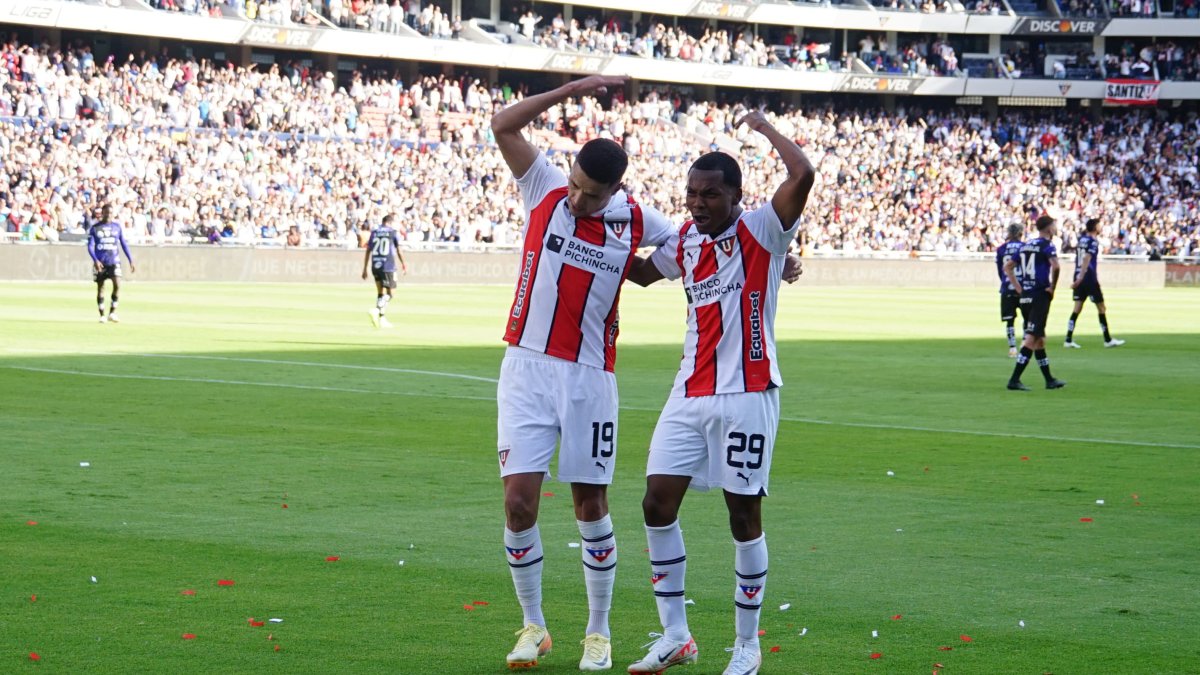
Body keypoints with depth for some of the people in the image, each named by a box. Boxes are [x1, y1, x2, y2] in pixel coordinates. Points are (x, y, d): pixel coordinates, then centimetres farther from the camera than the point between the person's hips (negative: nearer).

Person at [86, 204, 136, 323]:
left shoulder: (117, 227, 8)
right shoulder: (94, 228, 1)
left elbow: (124, 245, 12)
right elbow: (90, 246, -4)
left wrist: (131, 261, 7)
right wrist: (95, 260, -19)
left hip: (114, 262, 1)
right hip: (100, 263, -1)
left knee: (117, 284, -17)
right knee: (100, 287, 4)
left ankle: (112, 312, -8)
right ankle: (102, 315, 13)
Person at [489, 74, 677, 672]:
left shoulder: (636, 222, 0)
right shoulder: (545, 190, -1)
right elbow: (503, 127, -8)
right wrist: (573, 90, -13)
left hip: (588, 378, 0)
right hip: (526, 371, 0)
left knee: (590, 504, 6)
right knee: (519, 500, -7)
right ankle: (532, 626, 10)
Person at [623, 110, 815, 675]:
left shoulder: (762, 232, -7)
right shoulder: (685, 241, 11)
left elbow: (803, 175, -25)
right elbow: (642, 272, 33)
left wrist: (762, 125, -10)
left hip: (746, 394, -6)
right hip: (690, 394, 6)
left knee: (743, 513, 1)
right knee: (658, 502, -1)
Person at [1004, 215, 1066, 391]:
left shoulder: (1024, 245, 14)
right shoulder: (1046, 245, -8)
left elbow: (1007, 267, 16)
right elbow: (1055, 266, -25)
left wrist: (1019, 288, 14)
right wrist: (1052, 287, -12)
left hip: (1025, 297, 8)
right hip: (1040, 296, -7)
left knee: (1040, 339, 16)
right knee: (1031, 339, -8)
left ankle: (1049, 379, 24)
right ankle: (1014, 380, -15)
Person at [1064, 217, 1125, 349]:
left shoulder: (1081, 239, 10)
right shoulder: (1093, 242, -12)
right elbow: (1086, 260, -21)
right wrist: (1080, 278, -27)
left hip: (1079, 279, 7)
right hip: (1089, 278, -7)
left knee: (1077, 308, 4)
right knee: (1101, 307, 5)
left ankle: (1069, 340, -4)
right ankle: (1108, 340, 11)